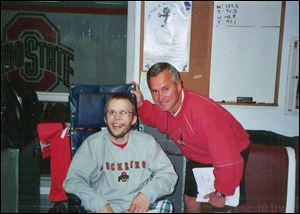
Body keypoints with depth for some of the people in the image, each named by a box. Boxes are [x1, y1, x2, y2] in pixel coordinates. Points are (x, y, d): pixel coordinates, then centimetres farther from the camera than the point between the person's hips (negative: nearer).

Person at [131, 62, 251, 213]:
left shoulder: (203, 111, -40)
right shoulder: (164, 106, -17)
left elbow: (228, 160, -37)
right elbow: (154, 118, 10)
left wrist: (221, 192, -22)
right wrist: (140, 104, -12)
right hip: (197, 158, 7)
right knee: (190, 200, 16)